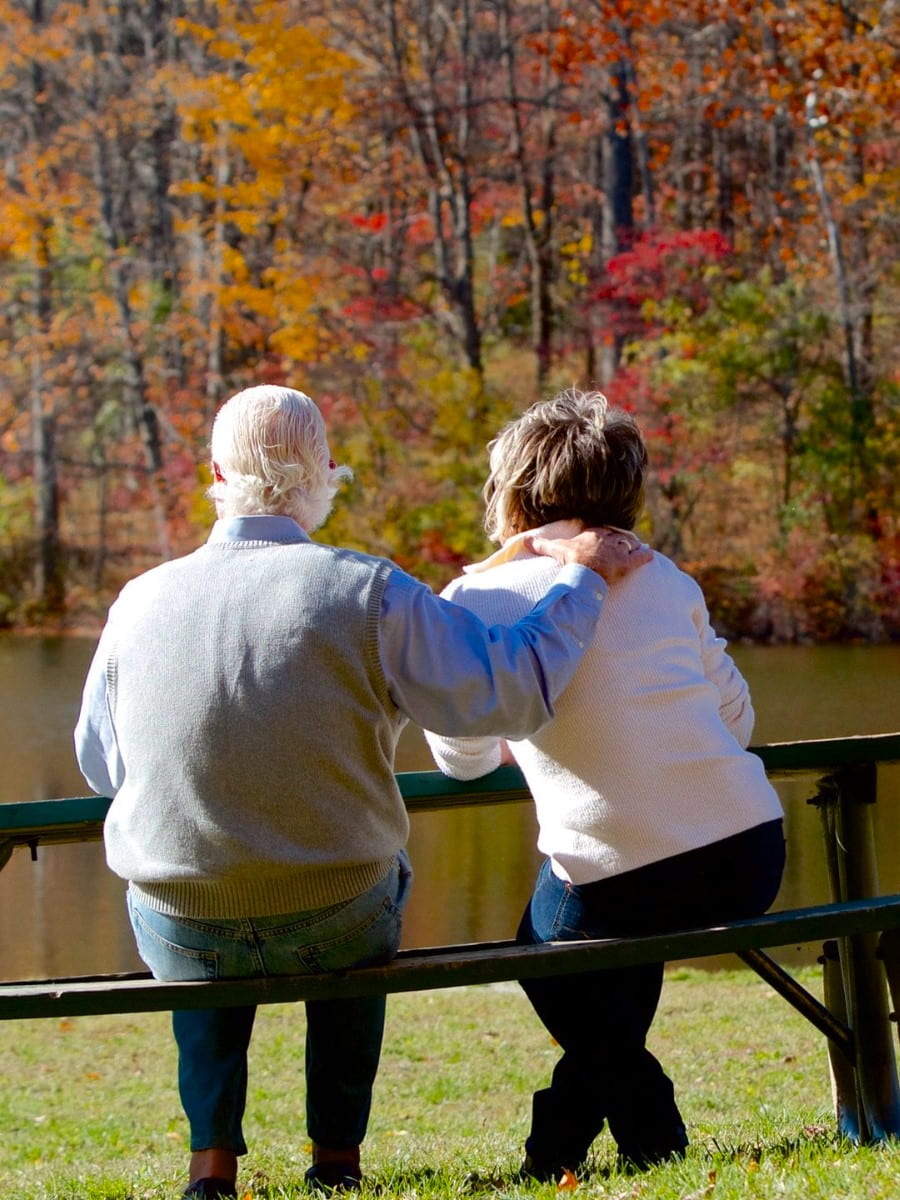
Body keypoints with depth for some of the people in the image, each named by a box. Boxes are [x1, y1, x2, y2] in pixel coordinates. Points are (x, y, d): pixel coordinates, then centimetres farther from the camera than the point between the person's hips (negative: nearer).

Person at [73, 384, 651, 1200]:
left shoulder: (141, 602, -7)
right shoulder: (369, 593, -16)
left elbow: (101, 765, 6)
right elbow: (510, 693, -13)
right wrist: (584, 581, 2)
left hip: (180, 939, 1)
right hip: (337, 931, -1)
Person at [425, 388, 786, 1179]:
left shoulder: (480, 599, 1)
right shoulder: (664, 578, 13)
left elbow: (462, 758, 8)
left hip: (618, 877, -4)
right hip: (750, 857, 4)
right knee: (627, 937, 34)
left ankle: (655, 1139, 21)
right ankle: (566, 1131, 36)